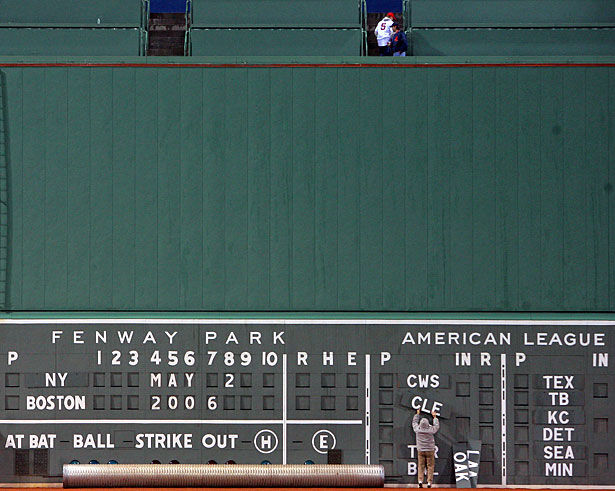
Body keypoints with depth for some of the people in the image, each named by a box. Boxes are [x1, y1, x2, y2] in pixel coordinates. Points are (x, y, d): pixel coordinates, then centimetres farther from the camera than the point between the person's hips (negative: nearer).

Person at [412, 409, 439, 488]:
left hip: (421, 451, 2)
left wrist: (417, 414, 23)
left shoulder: (417, 429, -10)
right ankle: (429, 482, 0)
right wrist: (434, 417, 19)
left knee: (421, 466, 7)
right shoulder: (431, 430, -14)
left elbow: (414, 422, 11)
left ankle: (420, 481, -5)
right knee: (430, 466, 4)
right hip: (430, 450, -2)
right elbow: (436, 426, 7)